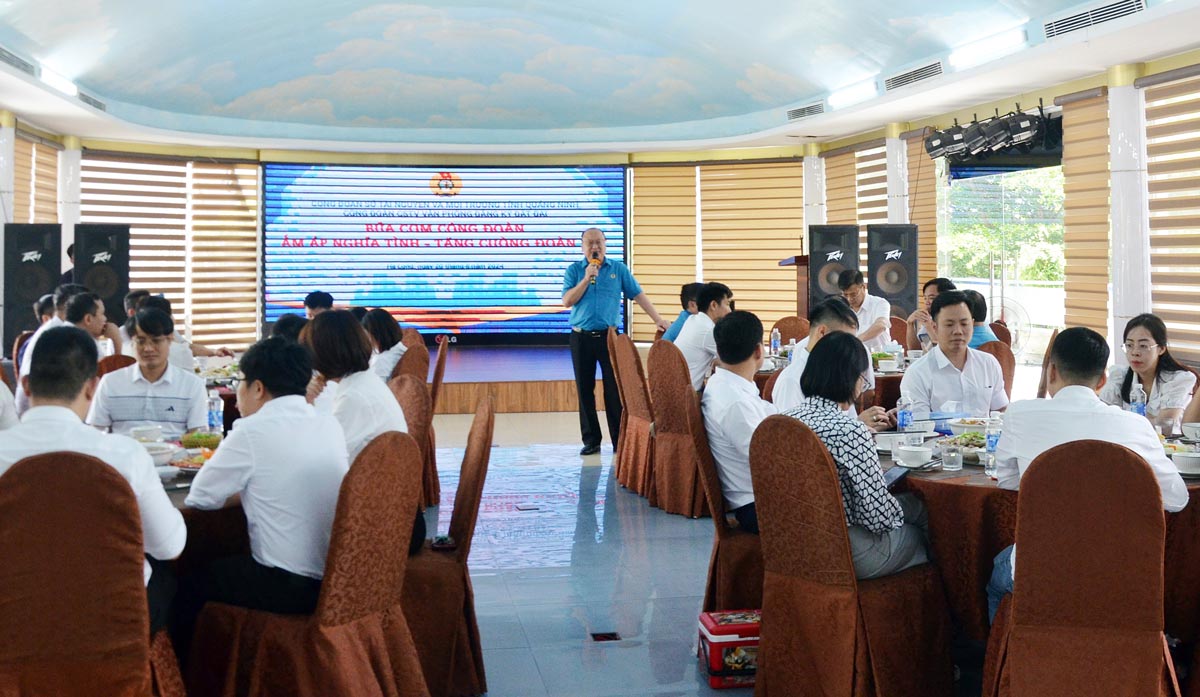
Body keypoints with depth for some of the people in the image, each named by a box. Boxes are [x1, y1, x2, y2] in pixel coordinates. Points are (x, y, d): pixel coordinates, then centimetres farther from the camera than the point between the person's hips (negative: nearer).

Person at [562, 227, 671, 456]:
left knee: (614, 389, -2)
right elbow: (567, 301, -5)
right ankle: (591, 440, 15)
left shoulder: (618, 269, 6)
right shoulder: (574, 270, 5)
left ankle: (619, 440, 4)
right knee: (584, 390, 6)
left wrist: (657, 319, -1)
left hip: (609, 336, -1)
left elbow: (638, 295, 6)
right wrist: (586, 279, -13)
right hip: (581, 338, 1)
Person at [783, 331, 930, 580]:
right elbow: (878, 516, -20)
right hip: (848, 555, -7)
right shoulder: (850, 431, -23)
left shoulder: (786, 419, -2)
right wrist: (900, 510, 1)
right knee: (918, 506, 18)